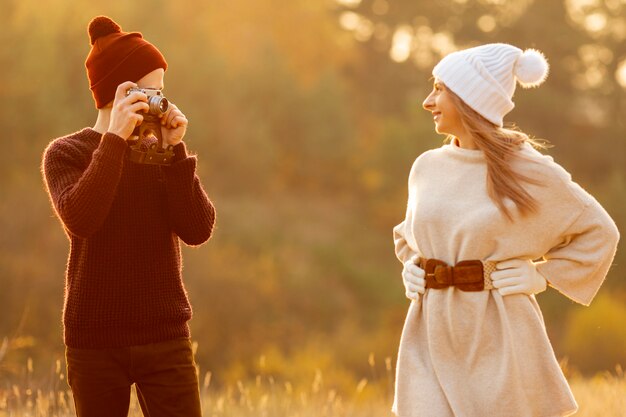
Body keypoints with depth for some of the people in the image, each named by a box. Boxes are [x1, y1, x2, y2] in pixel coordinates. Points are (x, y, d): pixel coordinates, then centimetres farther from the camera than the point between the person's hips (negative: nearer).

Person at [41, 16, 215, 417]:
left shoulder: (164, 153, 7)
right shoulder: (66, 153, 0)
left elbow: (198, 230, -5)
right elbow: (80, 220, -20)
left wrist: (176, 151, -12)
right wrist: (115, 139, -21)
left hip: (165, 339, 2)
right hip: (95, 342, -1)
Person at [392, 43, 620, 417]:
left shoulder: (526, 169, -7)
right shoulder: (427, 168, 7)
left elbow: (599, 232, 4)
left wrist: (544, 276, -4)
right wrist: (413, 267, 9)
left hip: (496, 336, -4)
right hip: (431, 336, 4)